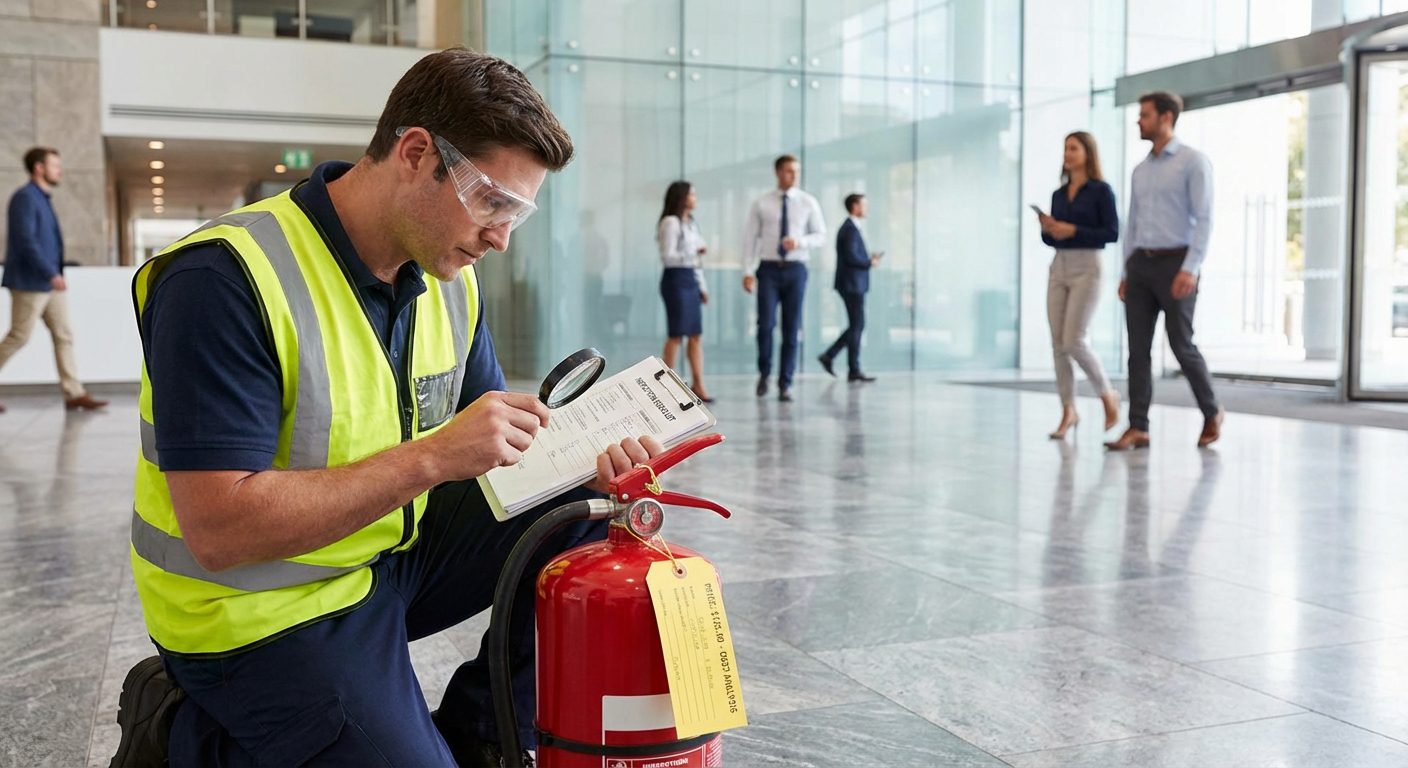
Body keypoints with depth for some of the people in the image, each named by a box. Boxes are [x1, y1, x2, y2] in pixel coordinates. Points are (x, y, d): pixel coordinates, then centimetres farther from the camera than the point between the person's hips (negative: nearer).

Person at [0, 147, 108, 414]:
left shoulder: (43, 198, 16)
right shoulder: (25, 197, -12)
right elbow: (26, 241, -21)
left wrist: (54, 274, 19)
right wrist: (52, 274, -25)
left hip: (49, 282, 9)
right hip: (30, 283, -9)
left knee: (64, 336, 4)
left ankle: (74, 394, 3)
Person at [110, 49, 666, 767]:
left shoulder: (449, 280, 0)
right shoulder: (224, 278, -24)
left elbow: (490, 439, 8)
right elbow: (219, 531, -29)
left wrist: (584, 460, -14)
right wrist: (432, 457, -31)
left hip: (395, 552, 7)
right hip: (269, 611, -7)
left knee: (586, 512, -4)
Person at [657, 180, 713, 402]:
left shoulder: (691, 223, 17)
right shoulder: (671, 222, -9)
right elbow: (667, 256, -15)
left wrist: (702, 286, 16)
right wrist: (693, 253, -22)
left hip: (691, 279, 8)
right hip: (676, 279, -8)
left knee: (695, 334, 6)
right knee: (676, 334, -3)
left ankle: (698, 384, 9)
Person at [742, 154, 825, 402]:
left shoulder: (808, 203, 5)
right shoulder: (761, 204, 2)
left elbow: (821, 235, 7)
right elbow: (750, 238, 2)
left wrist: (800, 241, -14)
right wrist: (748, 272, -6)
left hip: (795, 270, 1)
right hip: (769, 269, -1)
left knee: (792, 329, 3)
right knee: (766, 324, -12)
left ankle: (785, 384, 12)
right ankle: (764, 373, 13)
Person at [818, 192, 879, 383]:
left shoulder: (848, 227, 17)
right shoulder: (851, 229, -15)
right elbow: (851, 257, -23)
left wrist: (868, 259, 8)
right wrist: (870, 262, -10)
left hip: (852, 284, 10)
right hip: (852, 284, -10)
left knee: (856, 326, 13)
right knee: (856, 326, -3)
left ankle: (828, 356, 12)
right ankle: (854, 370, 3)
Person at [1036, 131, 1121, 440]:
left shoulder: (1101, 190, -3)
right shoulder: (1058, 194, 14)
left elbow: (1112, 233, -10)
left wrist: (1074, 230, -17)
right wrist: (1046, 228, -4)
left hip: (1087, 268, -6)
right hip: (1058, 268, 6)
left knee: (1073, 341, -13)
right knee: (1058, 344, 1)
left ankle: (1108, 394, 10)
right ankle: (1068, 410, 9)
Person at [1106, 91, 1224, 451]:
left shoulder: (1193, 161, -5)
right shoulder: (1140, 170, 17)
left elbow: (1203, 219, -12)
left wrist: (1190, 268, -22)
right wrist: (1126, 273, 13)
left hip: (1176, 264, -6)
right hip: (1140, 265, 6)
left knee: (1182, 345, -3)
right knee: (1138, 347, -1)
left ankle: (1211, 412, 19)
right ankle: (1138, 428, -1)